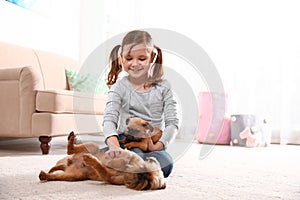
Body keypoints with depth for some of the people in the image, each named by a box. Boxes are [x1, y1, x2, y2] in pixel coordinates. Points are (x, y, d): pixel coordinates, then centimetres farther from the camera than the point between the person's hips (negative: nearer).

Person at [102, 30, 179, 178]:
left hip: (153, 145, 2)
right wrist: (114, 146, -32)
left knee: (166, 163, -32)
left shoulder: (163, 86, 6)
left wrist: (158, 146, -16)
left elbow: (172, 123, 1)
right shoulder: (119, 87, 2)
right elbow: (109, 119, -11)